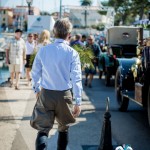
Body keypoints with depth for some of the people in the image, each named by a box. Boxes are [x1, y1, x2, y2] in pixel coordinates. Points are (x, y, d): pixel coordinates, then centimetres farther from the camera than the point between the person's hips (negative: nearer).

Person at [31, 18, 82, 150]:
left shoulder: (43, 50, -3)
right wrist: (78, 102, -8)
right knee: (64, 128, 20)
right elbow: (76, 79, -12)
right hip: (64, 95, -1)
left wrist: (37, 89, 23)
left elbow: (35, 73, 5)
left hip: (45, 94, 1)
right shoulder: (72, 53, -10)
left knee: (43, 129, 4)